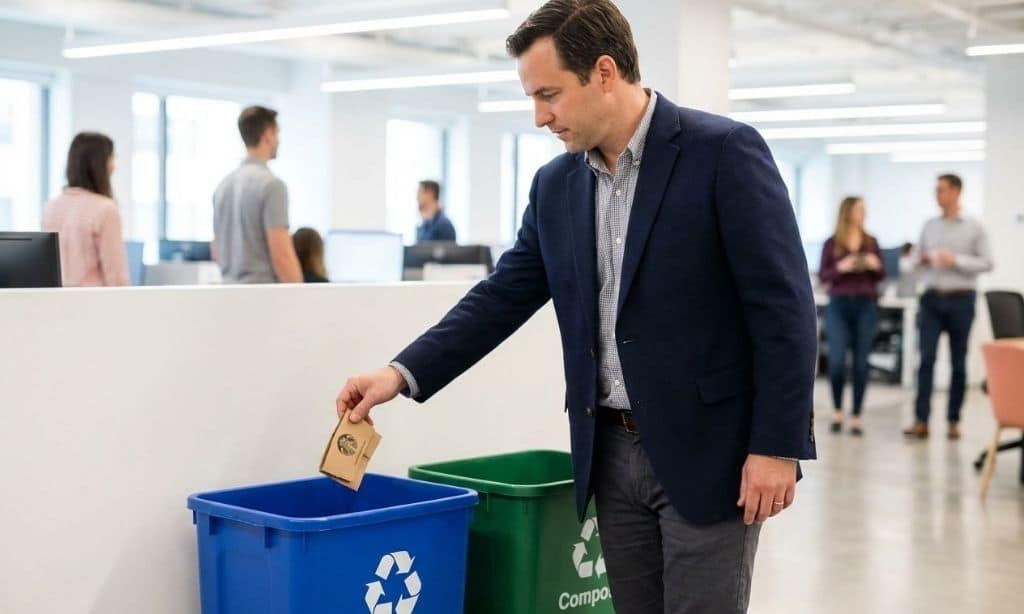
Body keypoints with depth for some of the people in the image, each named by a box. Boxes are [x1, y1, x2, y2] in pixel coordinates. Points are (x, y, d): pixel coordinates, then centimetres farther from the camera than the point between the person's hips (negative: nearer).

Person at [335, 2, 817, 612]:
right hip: (613, 452, 6)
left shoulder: (725, 152, -11)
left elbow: (783, 306, -13)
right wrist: (404, 372, -1)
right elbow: (505, 296, 10)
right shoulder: (556, 184, 8)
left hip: (710, 449, -5)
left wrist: (777, 445, -16)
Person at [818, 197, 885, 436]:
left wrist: (876, 266, -9)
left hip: (866, 306, 2)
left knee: (861, 362, 1)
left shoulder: (871, 242, 8)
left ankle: (856, 416, 8)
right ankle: (837, 411, 14)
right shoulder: (831, 244, 2)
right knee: (837, 361, -8)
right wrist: (840, 267, -16)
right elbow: (822, 276, 1)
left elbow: (881, 276, 12)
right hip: (839, 305, -2)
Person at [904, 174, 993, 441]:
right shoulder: (929, 226, 12)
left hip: (960, 298, -2)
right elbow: (917, 261, 19)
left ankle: (953, 421, 12)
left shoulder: (974, 228, 3)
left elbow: (986, 263, -3)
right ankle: (921, 420, -9)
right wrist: (922, 261, -4)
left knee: (959, 361, 4)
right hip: (931, 298, 2)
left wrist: (956, 261, -15)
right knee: (926, 358, -8)